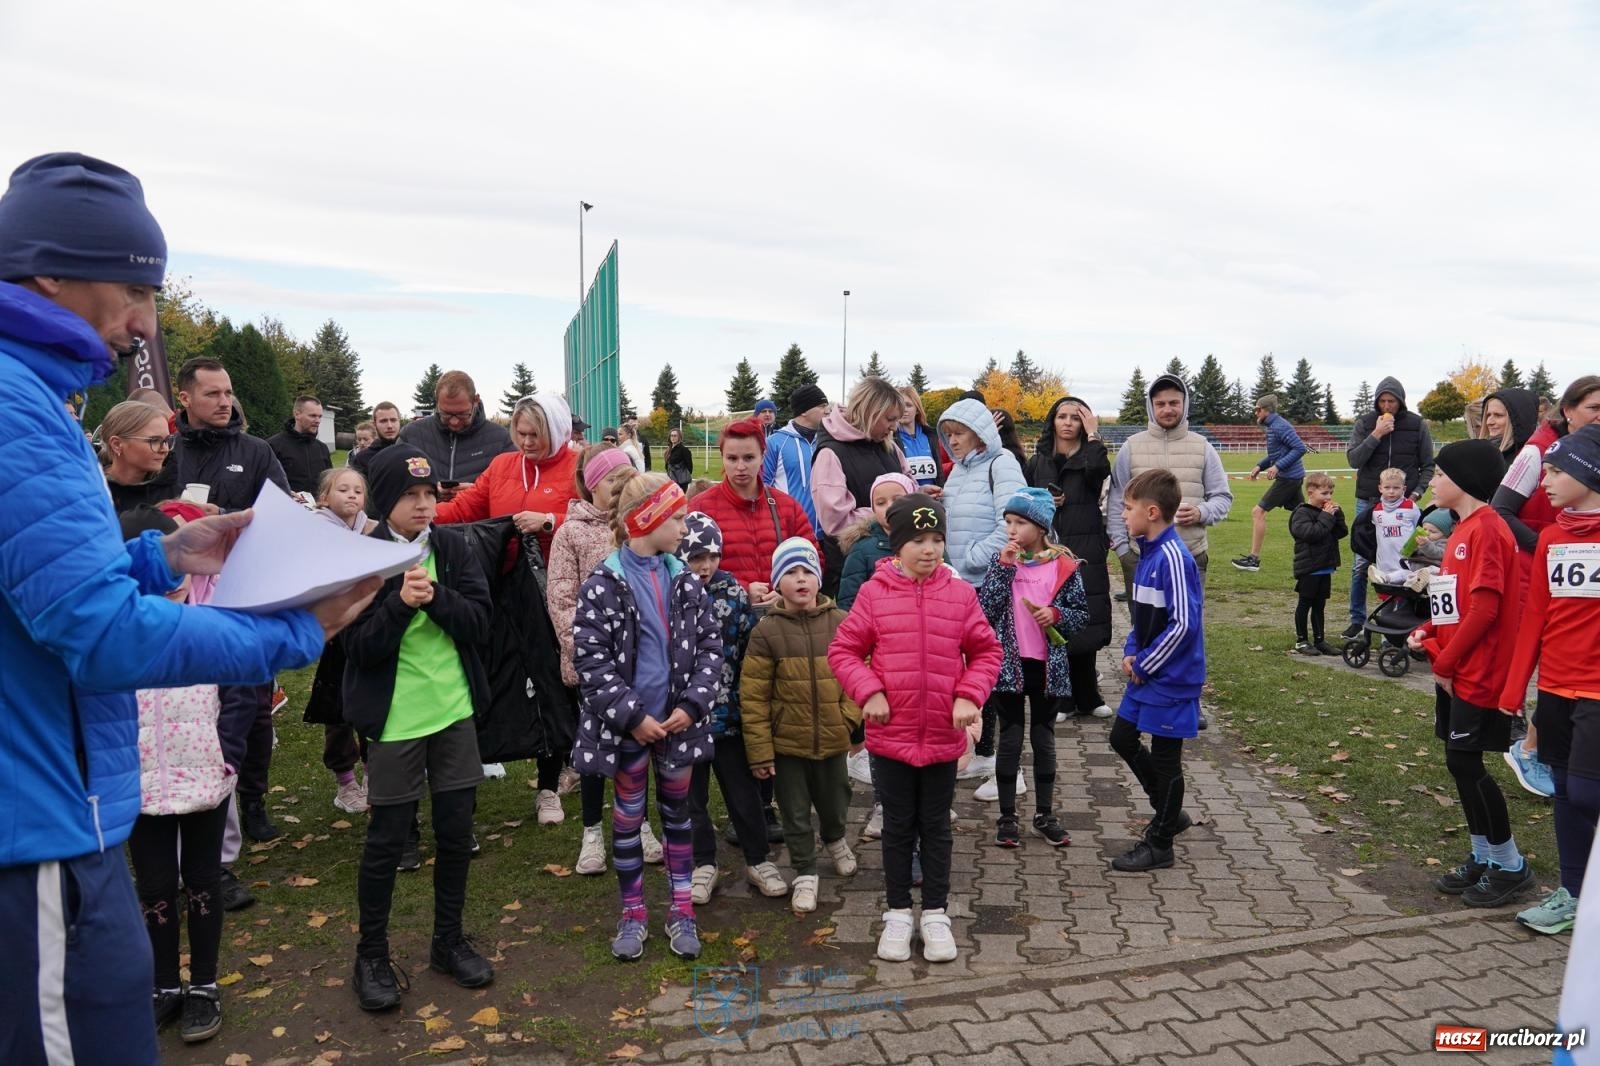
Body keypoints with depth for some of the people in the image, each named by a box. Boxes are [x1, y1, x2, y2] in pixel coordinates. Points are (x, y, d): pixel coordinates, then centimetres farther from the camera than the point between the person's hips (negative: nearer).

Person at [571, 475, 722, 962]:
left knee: (677, 811, 14)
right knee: (628, 817, 10)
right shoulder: (603, 585, -11)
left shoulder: (684, 579, 2)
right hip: (627, 725, -3)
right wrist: (632, 715, -16)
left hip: (677, 720, 3)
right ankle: (633, 914, 26)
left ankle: (681, 911, 27)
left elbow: (710, 646, 3)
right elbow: (590, 660, -13)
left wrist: (692, 704, -9)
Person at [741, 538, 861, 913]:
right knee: (795, 814, 10)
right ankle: (805, 874, 30)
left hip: (832, 740, 2)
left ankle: (834, 839, 53)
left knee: (834, 802, 21)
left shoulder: (840, 623, -5)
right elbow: (753, 696, -9)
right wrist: (760, 751, -10)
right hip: (786, 743, -2)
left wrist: (849, 718, -9)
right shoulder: (767, 631, -10)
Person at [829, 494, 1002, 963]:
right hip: (890, 734, -1)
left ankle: (936, 914, 29)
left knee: (936, 826, 15)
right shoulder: (874, 593, -7)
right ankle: (898, 912, 29)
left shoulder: (960, 593, -4)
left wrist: (969, 696, -10)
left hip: (943, 736, 1)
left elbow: (986, 651, 3)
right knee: (898, 826, 14)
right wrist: (868, 692, -14)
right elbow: (843, 650, -2)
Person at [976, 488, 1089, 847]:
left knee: (1044, 739, 12)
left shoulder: (1064, 565, -4)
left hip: (1047, 665, 0)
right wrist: (1004, 566, -18)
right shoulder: (1002, 560, -1)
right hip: (1009, 664, 0)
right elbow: (985, 610, -12)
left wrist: (1057, 614, -17)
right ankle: (1007, 818, 18)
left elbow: (1082, 613, 2)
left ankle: (1045, 814, 26)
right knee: (1010, 740, 7)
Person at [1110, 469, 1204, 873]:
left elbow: (1183, 624, -25)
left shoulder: (1173, 557, -22)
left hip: (1170, 677, -9)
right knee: (1122, 738, 18)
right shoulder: (1148, 552, 6)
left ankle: (1159, 845, 19)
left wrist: (1144, 664, -17)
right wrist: (1131, 652, 3)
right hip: (1144, 671, 9)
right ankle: (1169, 813, 35)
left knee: (1164, 758, 4)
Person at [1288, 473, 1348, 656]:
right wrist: (1326, 517, -21)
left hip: (1325, 568, 7)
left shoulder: (1326, 510, 11)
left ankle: (1319, 640, 19)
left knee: (1319, 605, 13)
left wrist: (1337, 515, -5)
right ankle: (1301, 641, 11)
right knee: (1305, 604, 3)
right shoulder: (1302, 513, -13)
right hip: (1308, 568, -7)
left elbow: (1342, 532, 9)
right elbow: (1311, 533, -27)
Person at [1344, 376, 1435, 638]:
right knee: (1360, 563, 3)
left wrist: (1417, 492, -7)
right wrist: (1376, 435, -17)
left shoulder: (1417, 425, 1)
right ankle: (1357, 619, 13)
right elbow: (1353, 460, -8)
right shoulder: (1364, 423, 1)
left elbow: (1428, 465, 6)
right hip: (1368, 501, 1)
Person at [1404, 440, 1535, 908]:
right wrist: (1428, 634, 4)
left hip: (1478, 673, -9)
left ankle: (1511, 866, 12)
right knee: (1462, 764, 13)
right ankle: (1483, 858, 24)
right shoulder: (1463, 529, 14)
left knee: (1465, 764, -2)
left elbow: (1485, 607, -21)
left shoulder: (1486, 529, -16)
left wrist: (1445, 662, -16)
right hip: (1457, 671, 9)